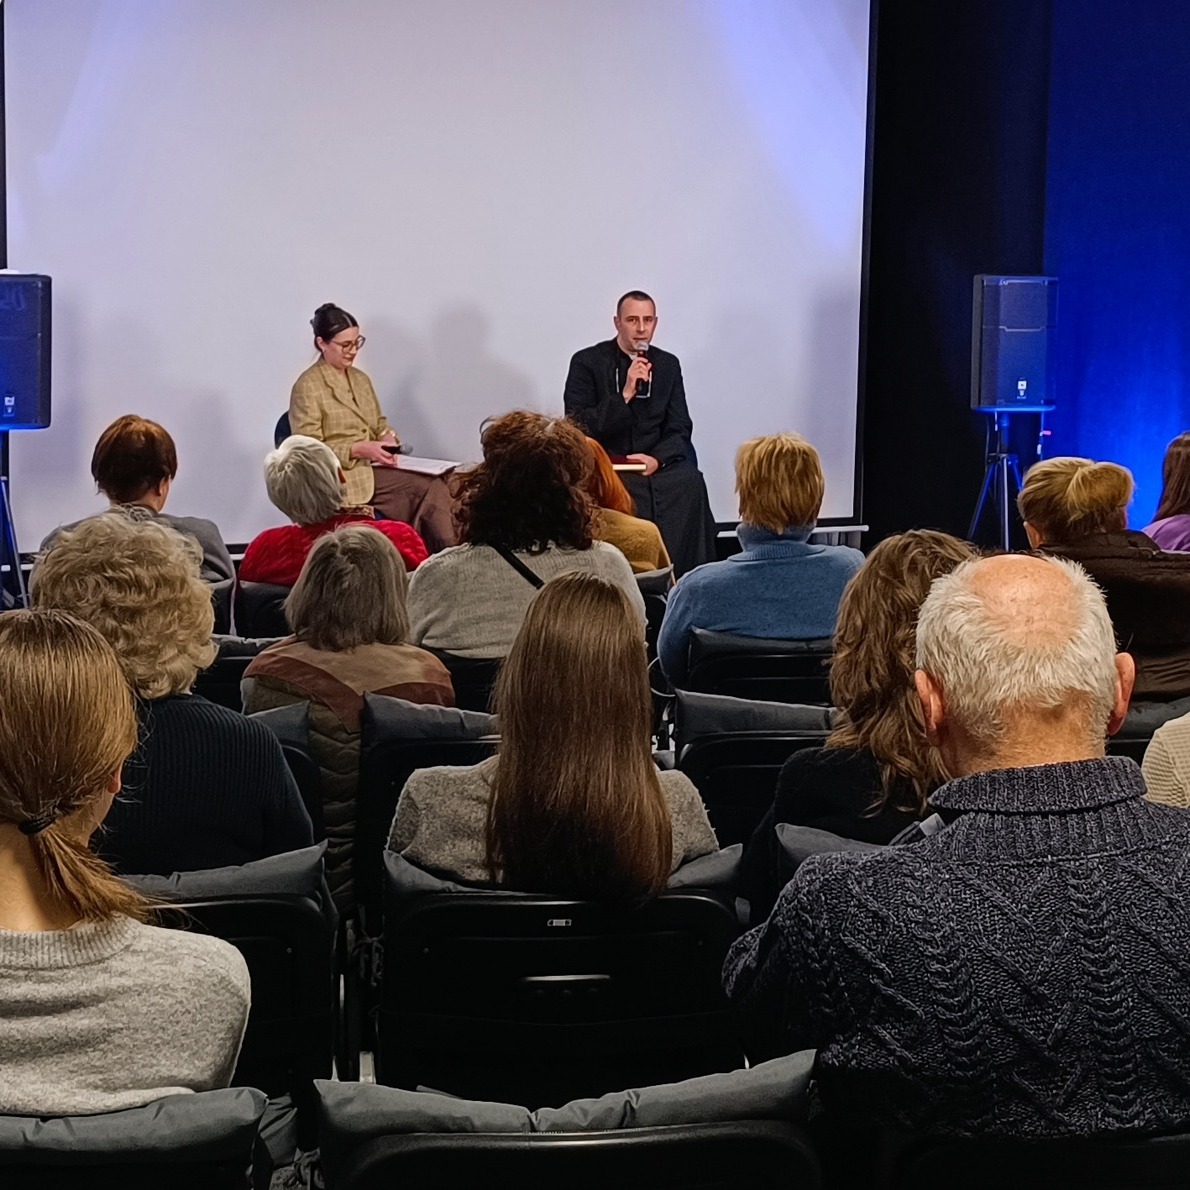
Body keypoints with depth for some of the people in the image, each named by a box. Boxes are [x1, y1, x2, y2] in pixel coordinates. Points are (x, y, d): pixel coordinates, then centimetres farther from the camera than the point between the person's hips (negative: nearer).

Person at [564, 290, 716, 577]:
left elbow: (680, 428, 9)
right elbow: (577, 426, -6)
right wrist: (625, 395, -16)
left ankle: (683, 579, -20)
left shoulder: (668, 365, 14)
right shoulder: (587, 362, 2)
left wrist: (657, 458, -12)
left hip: (657, 464, 3)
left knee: (690, 482, -28)